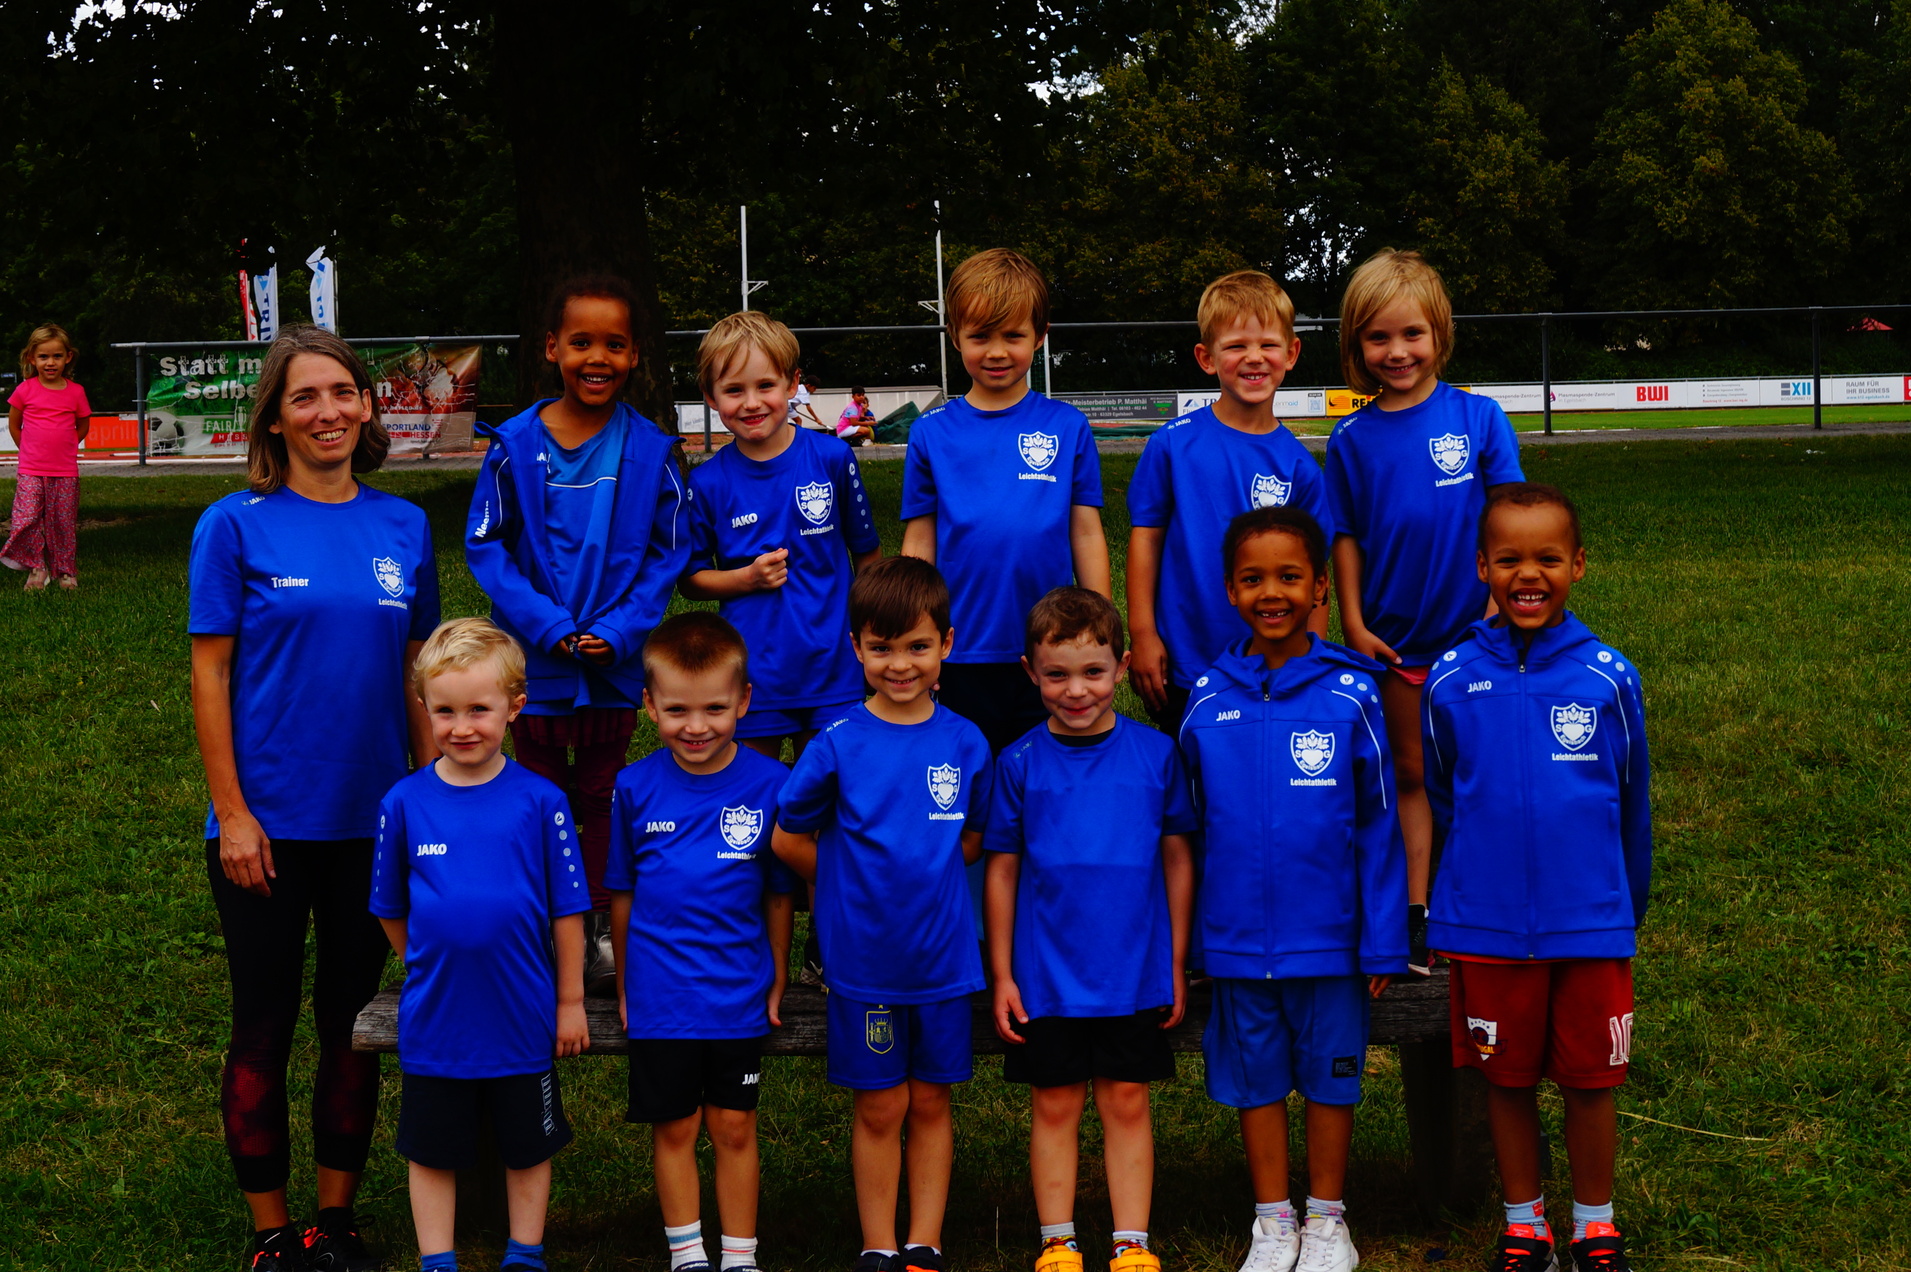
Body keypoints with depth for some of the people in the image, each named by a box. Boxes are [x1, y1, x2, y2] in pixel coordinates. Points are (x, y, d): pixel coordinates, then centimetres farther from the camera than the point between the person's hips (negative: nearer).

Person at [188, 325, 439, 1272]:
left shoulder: (402, 528, 4)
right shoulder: (236, 526, -6)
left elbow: (418, 671, 10)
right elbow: (210, 672, -6)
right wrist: (232, 812, -11)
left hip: (371, 820, 4)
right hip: (268, 826, -3)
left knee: (354, 1019, 12)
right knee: (265, 1024, 6)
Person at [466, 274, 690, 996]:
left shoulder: (651, 451, -6)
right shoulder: (515, 447, -7)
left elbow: (667, 554, -1)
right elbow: (486, 545, -4)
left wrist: (618, 630, -13)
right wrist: (546, 625, -14)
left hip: (614, 664, 0)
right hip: (534, 662, 0)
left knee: (602, 796, 12)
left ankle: (601, 933, 23)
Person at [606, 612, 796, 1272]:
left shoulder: (768, 784, -8)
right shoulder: (636, 787, -6)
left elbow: (778, 892, 2)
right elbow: (622, 894, 5)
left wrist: (778, 978, 5)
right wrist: (623, 985, 9)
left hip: (739, 994, 0)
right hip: (660, 995, 0)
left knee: (734, 1127, 10)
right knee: (674, 1127, 11)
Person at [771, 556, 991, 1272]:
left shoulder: (965, 743, -2)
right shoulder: (839, 745, -9)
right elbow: (788, 838, -1)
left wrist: (922, 873, 0)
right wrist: (855, 884, 0)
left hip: (943, 956, 2)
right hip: (863, 961, -2)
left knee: (930, 1102, 11)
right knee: (879, 1108, 7)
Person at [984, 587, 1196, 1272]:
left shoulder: (1155, 754, -3)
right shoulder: (1020, 764, -4)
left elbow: (1178, 857, 4)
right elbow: (1002, 869, 1)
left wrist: (1177, 964, 4)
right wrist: (1002, 974, 1)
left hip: (1135, 974, 0)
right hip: (1046, 977, 0)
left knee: (1126, 1102, 9)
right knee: (1055, 1107, 9)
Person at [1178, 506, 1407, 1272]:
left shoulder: (1350, 695, -9)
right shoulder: (1208, 701, -2)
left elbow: (1377, 825, -4)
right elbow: (1190, 826, 7)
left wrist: (1382, 941, -5)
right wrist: (1186, 939, 6)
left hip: (1329, 939, -2)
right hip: (1239, 940, 2)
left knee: (1331, 1076, 11)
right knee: (1256, 1080, 12)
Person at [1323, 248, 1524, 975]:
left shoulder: (1479, 419, -5)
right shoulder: (1352, 439, -1)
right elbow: (1345, 538, 3)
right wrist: (1353, 623, -2)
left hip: (1474, 630, -1)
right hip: (1395, 638, 2)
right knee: (1410, 774, 11)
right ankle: (1415, 915, 17)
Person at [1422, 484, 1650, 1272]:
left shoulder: (1607, 678, -5)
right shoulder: (1452, 681, -4)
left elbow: (1631, 807, 7)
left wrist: (1627, 906, 14)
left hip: (1591, 924, 0)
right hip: (1486, 926, 1)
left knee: (1590, 1080, 7)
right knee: (1507, 1079, 11)